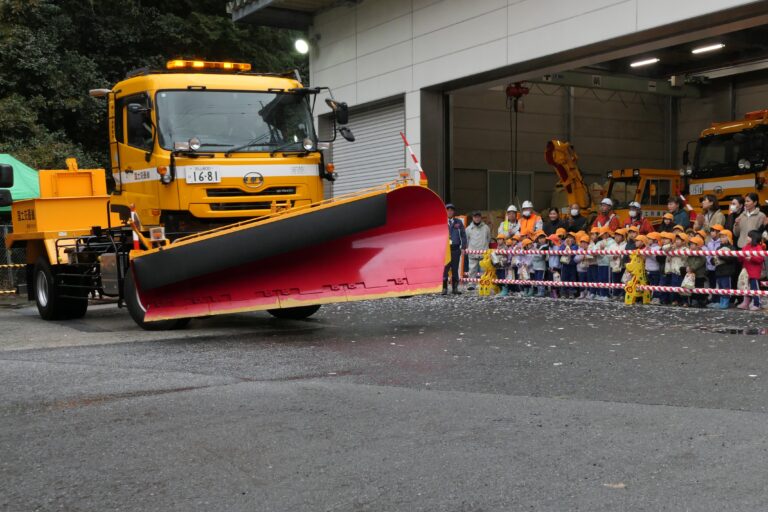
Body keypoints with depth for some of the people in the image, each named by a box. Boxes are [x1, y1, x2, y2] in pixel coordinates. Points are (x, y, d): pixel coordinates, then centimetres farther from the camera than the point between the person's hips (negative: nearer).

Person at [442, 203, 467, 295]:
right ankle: (444, 288, -1)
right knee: (445, 269, -5)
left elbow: (463, 235, 11)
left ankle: (455, 288, 13)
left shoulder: (458, 222, 10)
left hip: (456, 248, 2)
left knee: (455, 269, 8)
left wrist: (463, 247, 2)